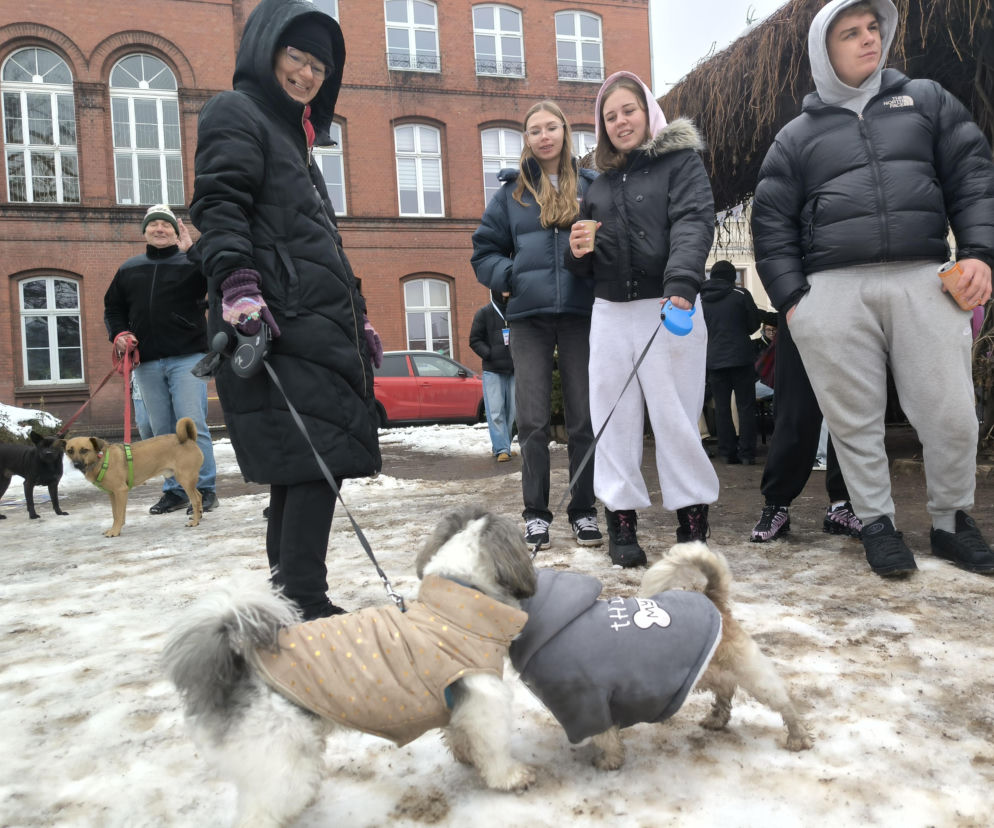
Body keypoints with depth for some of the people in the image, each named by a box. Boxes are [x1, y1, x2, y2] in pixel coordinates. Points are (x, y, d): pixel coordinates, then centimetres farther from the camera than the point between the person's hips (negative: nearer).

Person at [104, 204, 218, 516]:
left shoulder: (191, 262, 3)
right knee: (163, 431, 8)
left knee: (193, 426, -8)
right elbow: (112, 307, 23)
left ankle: (206, 489, 0)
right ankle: (175, 490, 17)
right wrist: (118, 333, 4)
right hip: (147, 363, 5)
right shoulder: (129, 269, 18)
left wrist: (192, 250, -21)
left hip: (187, 358, -5)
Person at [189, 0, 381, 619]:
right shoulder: (236, 114, 3)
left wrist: (357, 314, 31)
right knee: (318, 458, -14)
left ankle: (290, 592, 16)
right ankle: (306, 603, -9)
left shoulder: (294, 134, 30)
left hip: (321, 323, 9)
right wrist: (236, 285, -28)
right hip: (280, 323, -9)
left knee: (303, 467, 8)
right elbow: (219, 207, -13)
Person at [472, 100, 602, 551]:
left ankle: (583, 510, 15)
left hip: (581, 312, 0)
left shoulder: (592, 186, 10)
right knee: (533, 420, 0)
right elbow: (484, 253, 12)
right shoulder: (512, 192, 11)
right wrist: (513, 276, -4)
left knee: (585, 416, 3)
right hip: (529, 316, 0)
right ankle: (535, 513, 10)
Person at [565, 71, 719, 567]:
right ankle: (620, 518, 12)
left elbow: (694, 222, -15)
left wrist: (682, 282, -32)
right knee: (613, 414, 3)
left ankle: (693, 518, 9)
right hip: (611, 311, 5)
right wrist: (578, 251, -2)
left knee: (675, 415, -4)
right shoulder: (601, 182, 19)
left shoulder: (681, 161, 4)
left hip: (668, 308, -5)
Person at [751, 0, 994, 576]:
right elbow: (772, 224, 10)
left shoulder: (927, 101, 19)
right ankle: (877, 522, 17)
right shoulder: (796, 136, 15)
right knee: (855, 420, 1)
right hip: (834, 290, 0)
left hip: (924, 280, 1)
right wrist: (789, 296, -1)